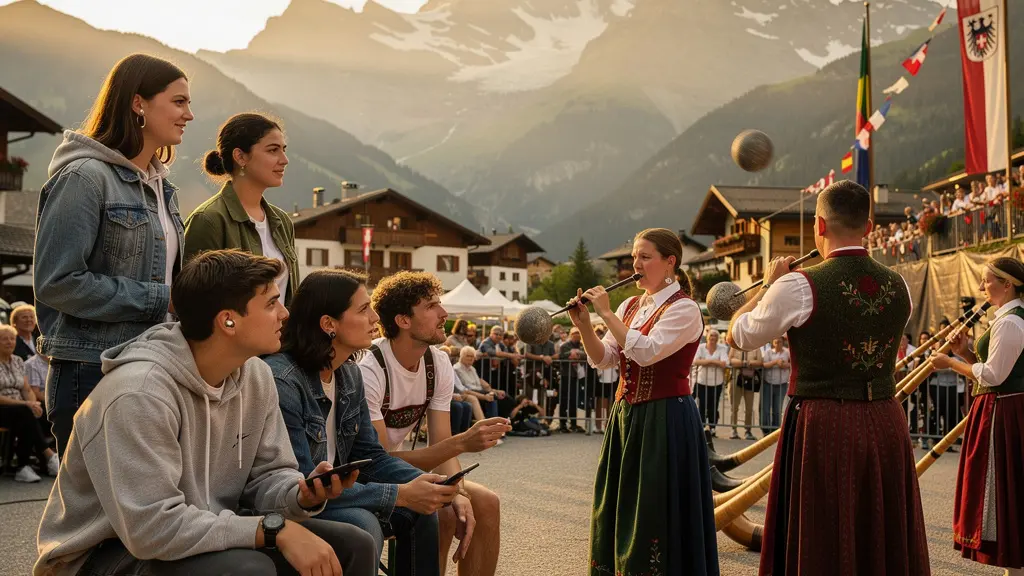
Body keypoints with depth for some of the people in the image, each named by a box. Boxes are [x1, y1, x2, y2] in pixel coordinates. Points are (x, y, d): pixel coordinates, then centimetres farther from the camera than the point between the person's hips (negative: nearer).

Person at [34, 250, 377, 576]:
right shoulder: (139, 393, -28)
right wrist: (276, 529, -32)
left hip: (205, 539, 8)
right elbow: (152, 526, -33)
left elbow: (267, 474, 4)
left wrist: (302, 495, -20)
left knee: (353, 547, -4)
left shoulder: (256, 376, -3)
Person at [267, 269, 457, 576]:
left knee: (420, 511, -6)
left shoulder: (350, 374, 4)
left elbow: (369, 454, 7)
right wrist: (400, 494, -25)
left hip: (332, 493, 8)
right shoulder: (281, 381, -25)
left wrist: (423, 482, -13)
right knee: (361, 526, -31)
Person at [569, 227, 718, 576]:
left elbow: (646, 351, -24)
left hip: (666, 420, -8)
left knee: (656, 513, -4)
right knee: (621, 509, 12)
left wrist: (606, 314, -19)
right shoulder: (630, 306, 12)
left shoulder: (683, 308, -10)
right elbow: (602, 360, 8)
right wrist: (584, 324, -8)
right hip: (626, 416, 8)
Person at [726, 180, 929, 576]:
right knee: (886, 540, 15)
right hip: (887, 425, 5)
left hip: (822, 427, -5)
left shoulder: (798, 287, -13)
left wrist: (768, 284, 13)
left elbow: (737, 336, -1)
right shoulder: (898, 287, 2)